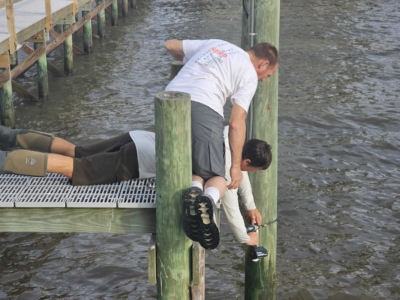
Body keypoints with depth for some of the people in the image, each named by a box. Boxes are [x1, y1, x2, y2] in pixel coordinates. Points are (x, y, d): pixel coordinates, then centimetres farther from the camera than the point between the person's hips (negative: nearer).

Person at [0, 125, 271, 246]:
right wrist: (246, 239, 12)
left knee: (74, 152, 17)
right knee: (70, 168, -8)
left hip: (140, 140, 8)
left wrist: (251, 205, 35)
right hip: (134, 164, -8)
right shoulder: (226, 165, -15)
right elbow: (229, 204, -7)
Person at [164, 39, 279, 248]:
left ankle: (194, 191, -20)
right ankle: (208, 200, -28)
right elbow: (236, 123, 4)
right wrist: (236, 166, 9)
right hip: (203, 109, -5)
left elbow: (169, 45, 31)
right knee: (217, 177, 7)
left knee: (193, 170, 16)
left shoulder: (215, 44, 28)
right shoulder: (249, 74, 11)